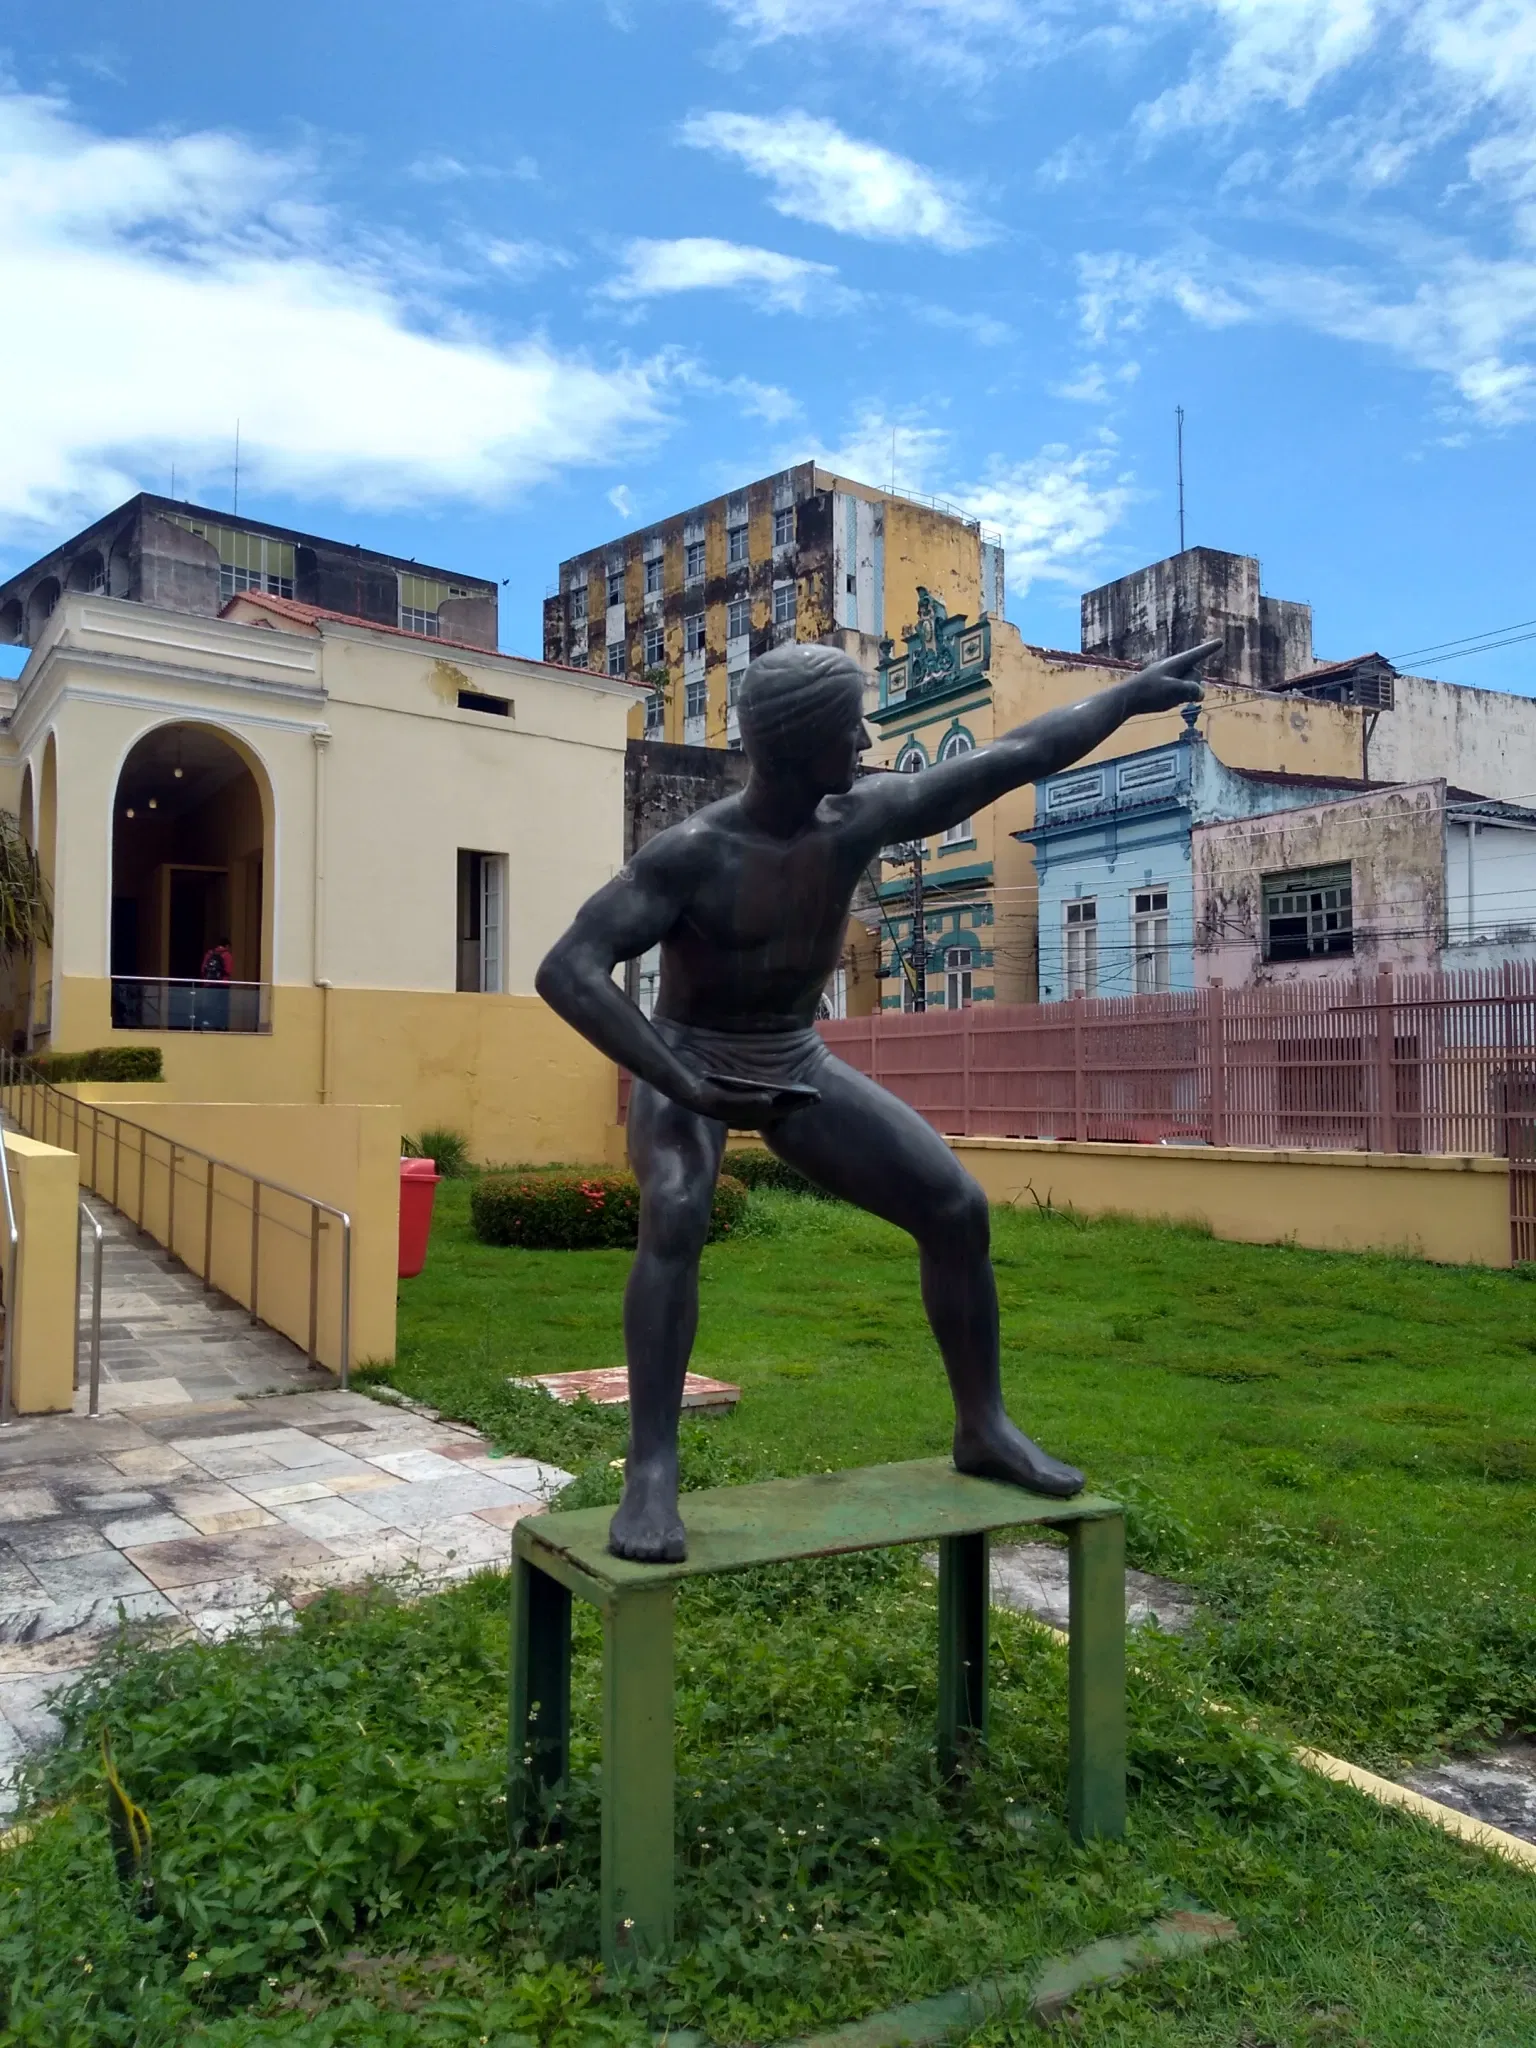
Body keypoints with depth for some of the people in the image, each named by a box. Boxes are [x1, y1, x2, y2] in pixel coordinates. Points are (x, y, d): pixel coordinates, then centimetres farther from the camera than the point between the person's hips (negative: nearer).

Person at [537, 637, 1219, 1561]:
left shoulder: (860, 818, -12)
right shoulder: (693, 851, -27)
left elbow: (1008, 760, -3)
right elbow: (567, 970, -35)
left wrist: (1132, 694, 3)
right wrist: (685, 1088, -42)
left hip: (797, 1066, 5)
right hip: (686, 1067, -5)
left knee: (957, 1204, -5)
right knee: (677, 1220, -36)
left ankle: (984, 1427, 11)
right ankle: (651, 1477, -28)